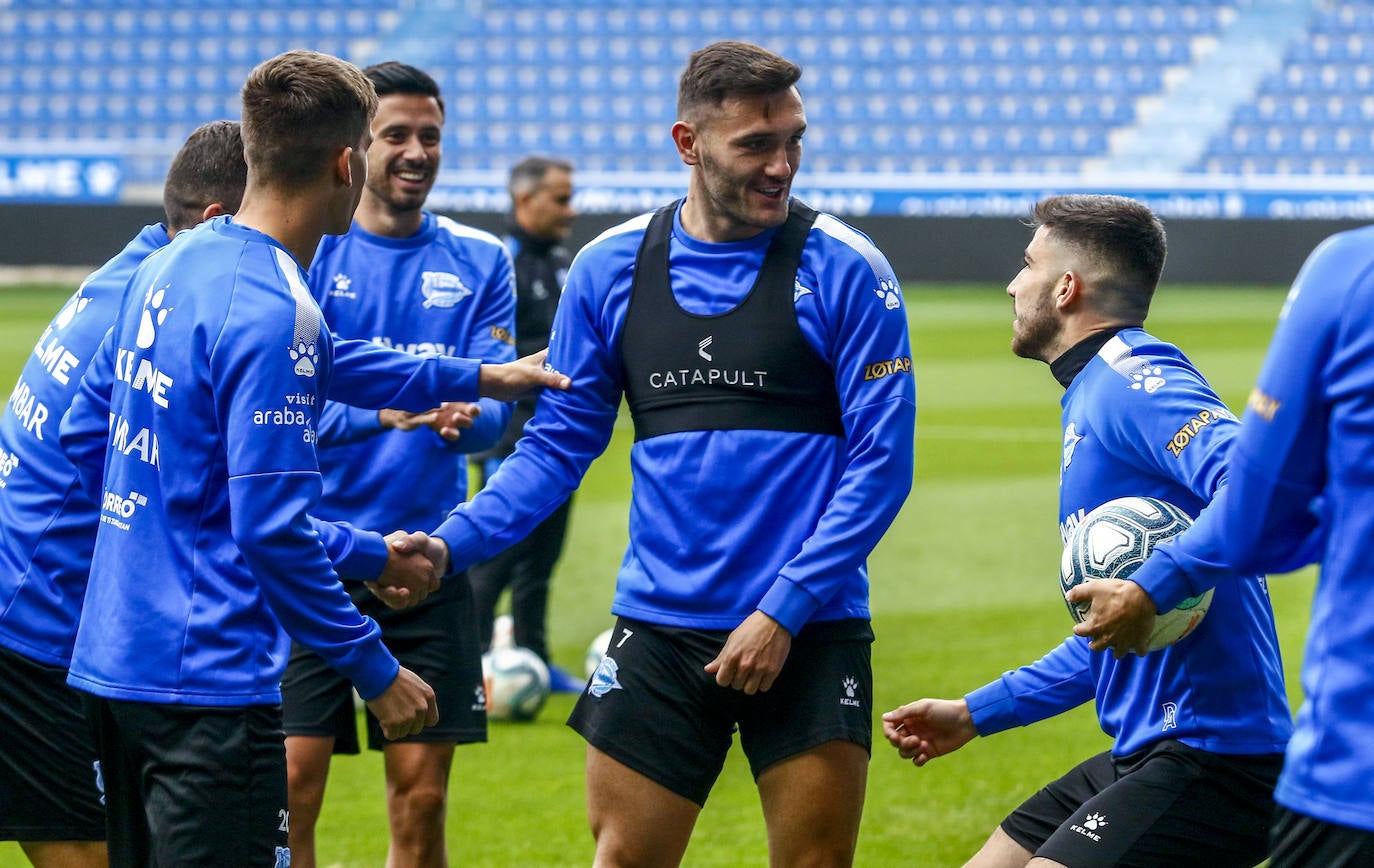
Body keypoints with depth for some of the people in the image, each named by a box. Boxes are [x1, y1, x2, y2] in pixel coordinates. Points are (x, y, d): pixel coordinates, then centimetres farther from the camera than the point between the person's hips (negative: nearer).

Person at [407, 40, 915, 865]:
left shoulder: (844, 270, -5)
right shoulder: (610, 269, 4)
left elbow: (880, 462, -6)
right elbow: (558, 444, 11)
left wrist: (784, 611, -13)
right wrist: (450, 543, -3)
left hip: (808, 635, -2)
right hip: (659, 633, 2)